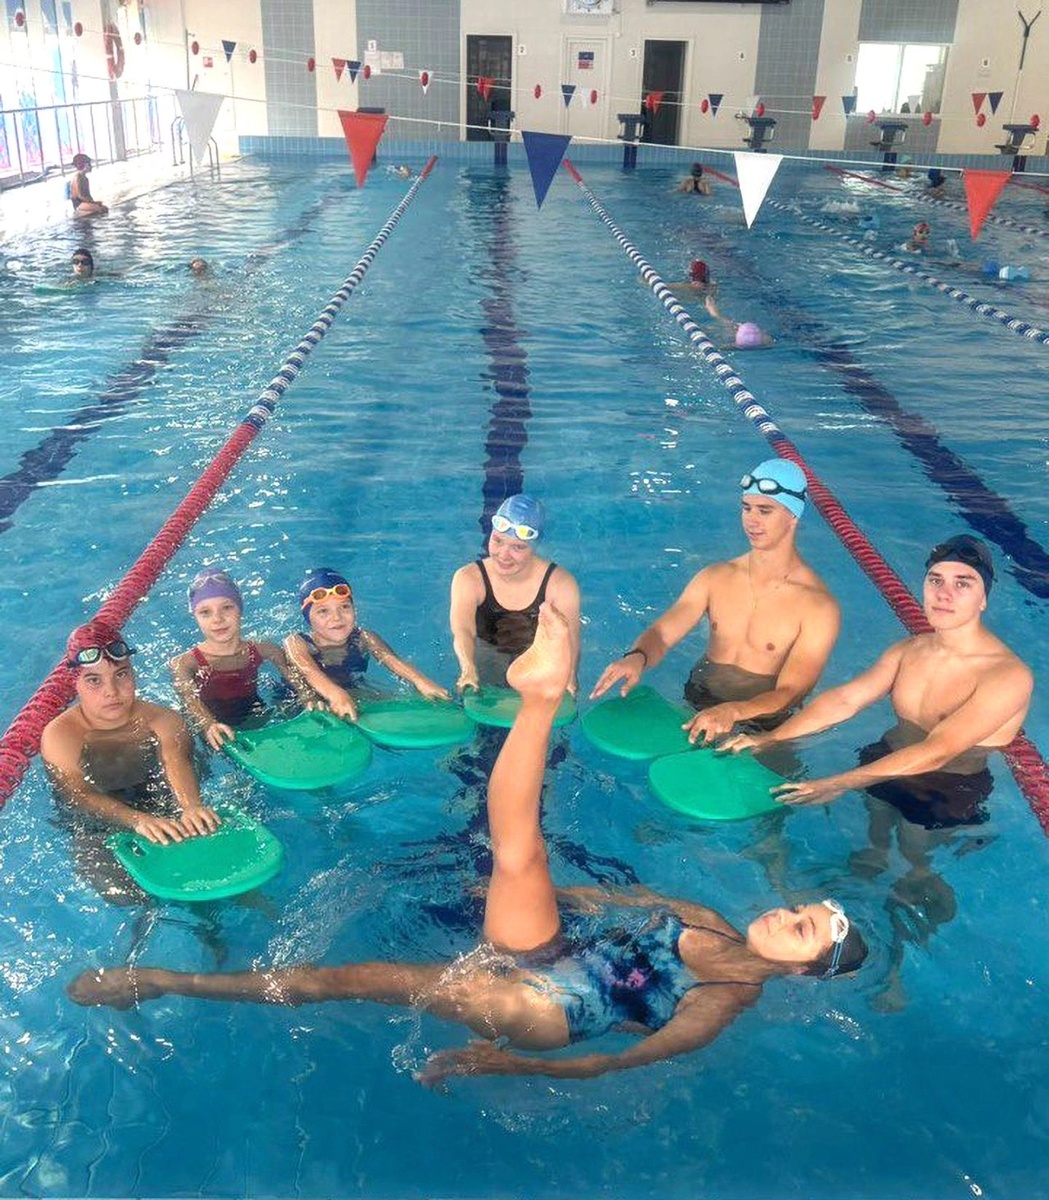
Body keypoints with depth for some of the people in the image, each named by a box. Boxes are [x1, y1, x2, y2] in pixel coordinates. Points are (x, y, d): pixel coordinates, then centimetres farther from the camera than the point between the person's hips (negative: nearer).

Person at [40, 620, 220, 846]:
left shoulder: (162, 721, -5)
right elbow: (80, 795, -23)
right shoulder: (59, 736, -9)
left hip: (164, 816, 0)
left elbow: (177, 765, -25)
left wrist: (191, 807, -48)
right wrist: (138, 820, -42)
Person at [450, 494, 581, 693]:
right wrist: (468, 670, -51)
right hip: (485, 663, 1)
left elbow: (568, 641, -20)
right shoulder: (468, 579, -14)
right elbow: (462, 631, -30)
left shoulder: (560, 585, -14)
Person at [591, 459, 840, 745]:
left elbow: (790, 693, -17)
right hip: (694, 707, 4)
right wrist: (637, 657, -27)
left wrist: (733, 712, -37)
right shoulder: (715, 577, 6)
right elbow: (661, 632, -2)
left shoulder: (817, 606, -11)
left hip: (760, 730, -4)